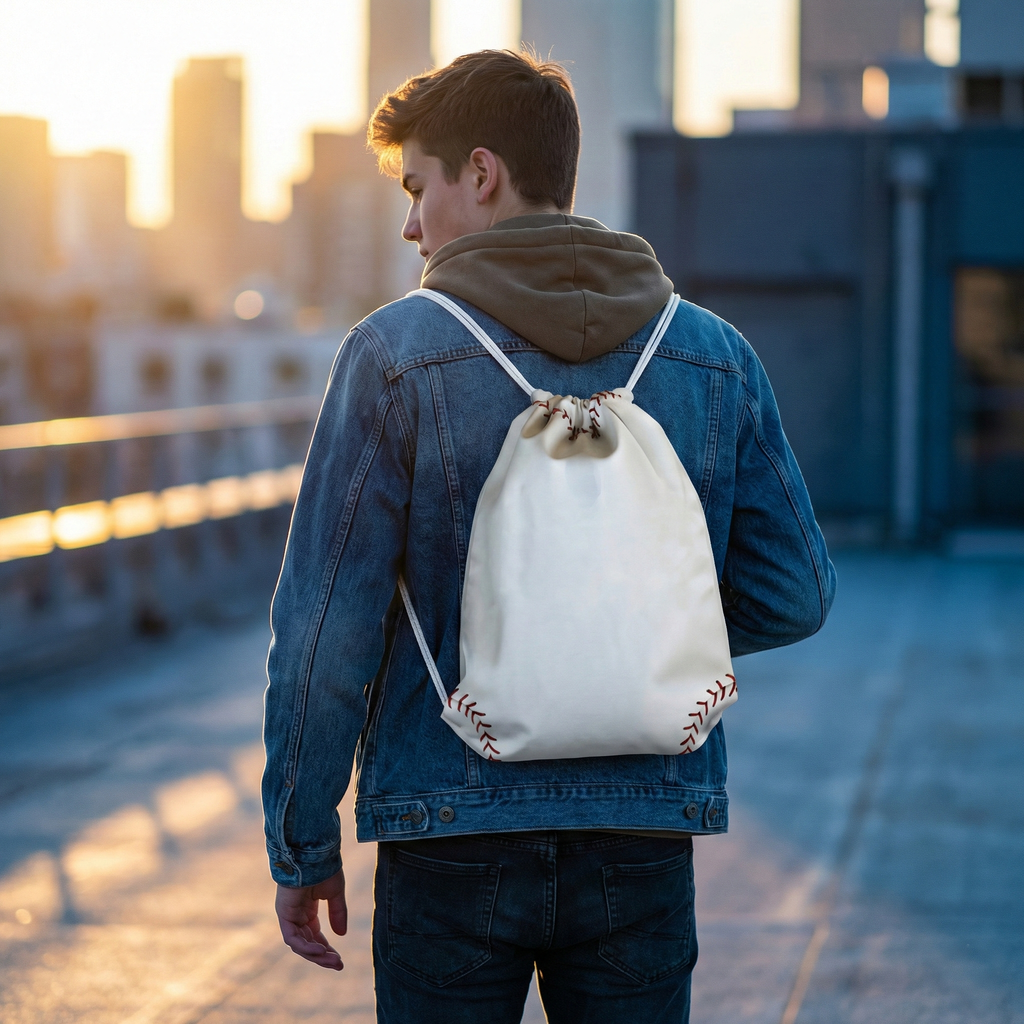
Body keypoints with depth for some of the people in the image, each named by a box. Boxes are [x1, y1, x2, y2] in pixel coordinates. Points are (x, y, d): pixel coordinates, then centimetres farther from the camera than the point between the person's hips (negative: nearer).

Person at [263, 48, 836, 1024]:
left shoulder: (396, 354, -9)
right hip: (644, 845, 3)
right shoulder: (716, 359, 1)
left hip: (452, 846, -3)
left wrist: (301, 849, 0)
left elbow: (325, 627, -9)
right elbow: (791, 596, 4)